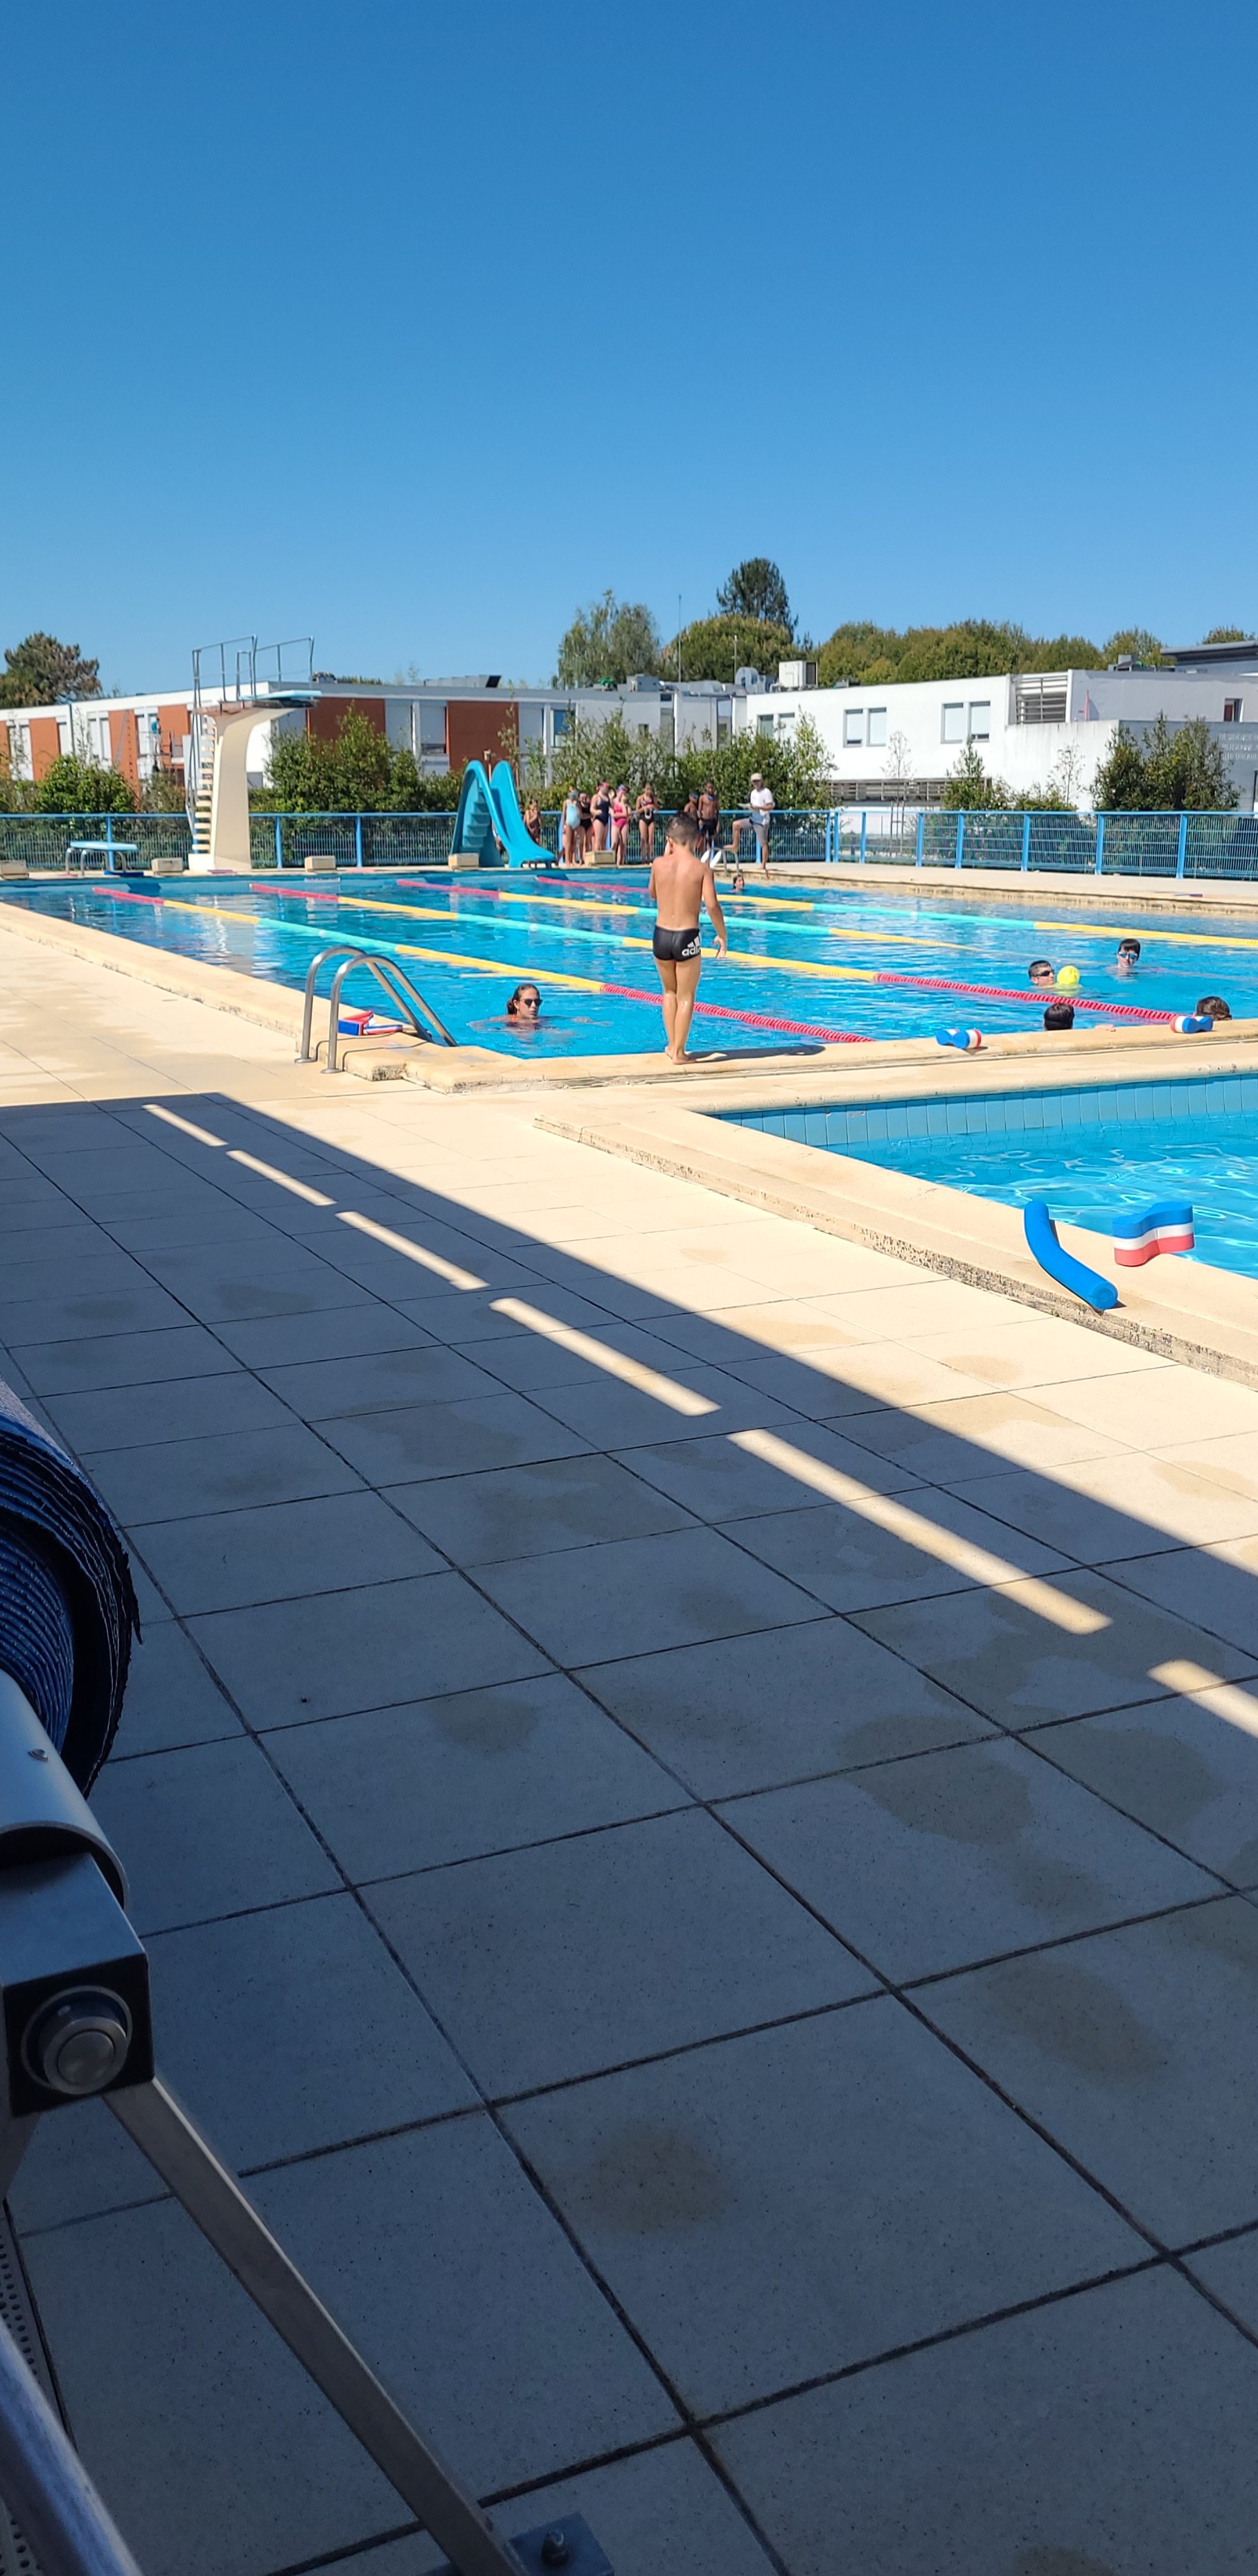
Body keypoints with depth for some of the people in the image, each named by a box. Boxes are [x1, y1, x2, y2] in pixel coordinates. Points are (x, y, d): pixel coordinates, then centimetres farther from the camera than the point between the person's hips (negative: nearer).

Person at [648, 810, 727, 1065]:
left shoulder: (659, 864, -1)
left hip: (661, 936, 3)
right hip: (687, 938, -3)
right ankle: (679, 1052, 12)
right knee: (686, 996, 9)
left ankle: (671, 1045, 27)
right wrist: (722, 935, -3)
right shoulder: (701, 867, -8)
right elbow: (712, 905, -16)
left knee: (670, 991, 23)